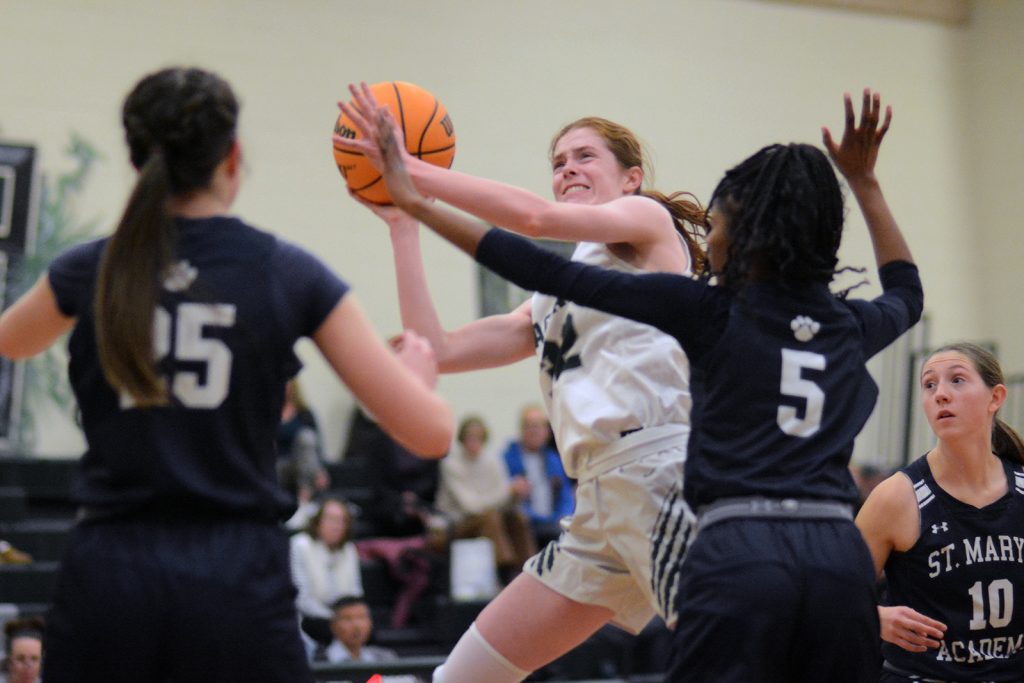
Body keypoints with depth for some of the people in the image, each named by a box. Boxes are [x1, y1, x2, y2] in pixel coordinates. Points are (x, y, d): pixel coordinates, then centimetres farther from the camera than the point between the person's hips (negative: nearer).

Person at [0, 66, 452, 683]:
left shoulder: (90, 271, 7)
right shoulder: (290, 274, 0)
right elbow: (429, 432, 0)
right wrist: (419, 372, 23)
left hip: (106, 580, 2)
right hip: (237, 587, -2)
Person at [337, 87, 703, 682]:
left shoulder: (649, 220, 5)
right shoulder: (551, 302, 25)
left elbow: (536, 216, -13)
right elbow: (437, 350, 19)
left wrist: (410, 168, -9)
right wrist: (403, 223, 20)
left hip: (663, 477, -8)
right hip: (602, 505, 8)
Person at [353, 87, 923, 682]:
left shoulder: (711, 314, 3)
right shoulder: (850, 327, 15)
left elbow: (553, 275, 3)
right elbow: (907, 291, 42)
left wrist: (415, 203, 8)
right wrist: (864, 181, 43)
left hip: (740, 553, -4)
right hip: (841, 558, 4)